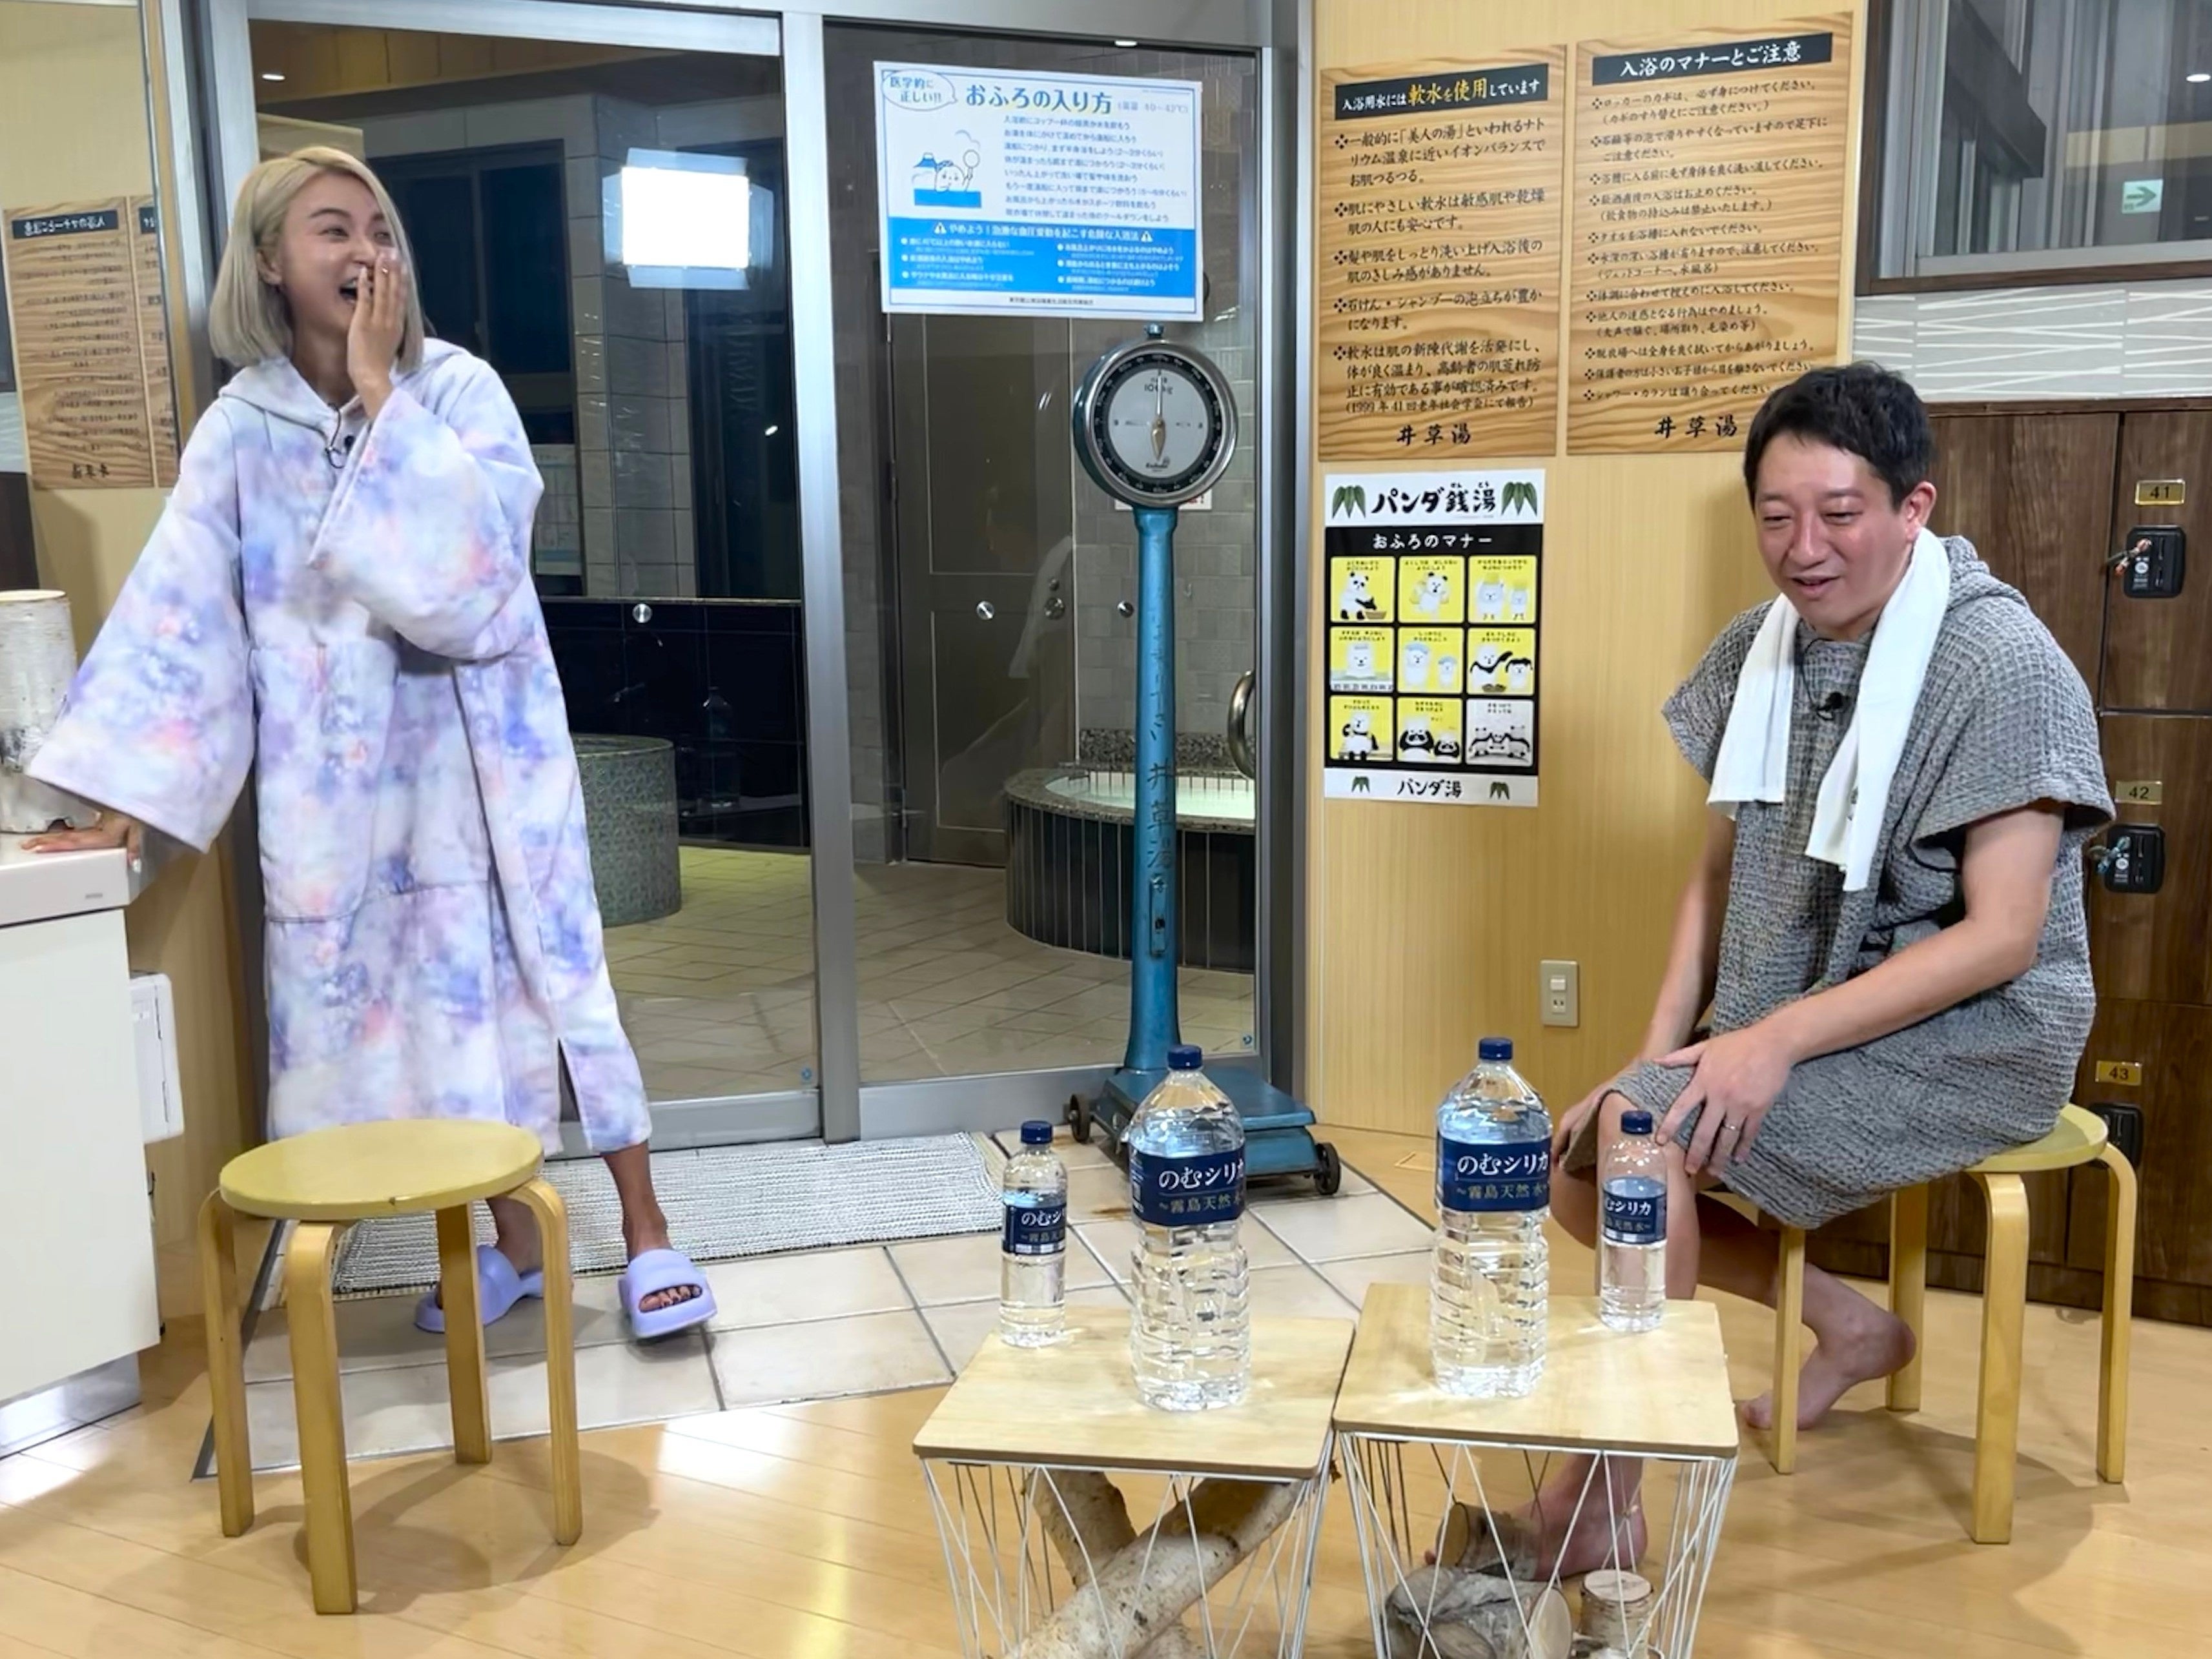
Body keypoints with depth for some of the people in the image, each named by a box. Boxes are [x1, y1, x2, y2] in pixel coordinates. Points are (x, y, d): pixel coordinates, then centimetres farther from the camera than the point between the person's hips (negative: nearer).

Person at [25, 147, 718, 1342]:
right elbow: (179, 608, -2)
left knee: (549, 965, 0)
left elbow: (475, 551, -22)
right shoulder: (241, 427, 0)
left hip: (480, 743, -2)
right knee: (438, 991, 8)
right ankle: (512, 1241, 23)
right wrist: (129, 794, -6)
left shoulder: (457, 388, -6)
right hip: (341, 766, 2)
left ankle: (645, 1231, 11)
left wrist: (378, 388, -19)